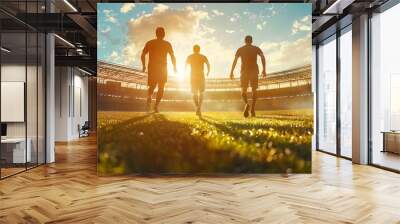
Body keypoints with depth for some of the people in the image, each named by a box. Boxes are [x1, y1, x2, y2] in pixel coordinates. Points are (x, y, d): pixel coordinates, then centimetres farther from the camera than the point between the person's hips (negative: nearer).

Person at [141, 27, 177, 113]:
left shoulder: (149, 43, 7)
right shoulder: (167, 44, 3)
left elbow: (143, 55, 0)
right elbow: (173, 57, -2)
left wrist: (144, 65, 13)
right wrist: (174, 67, 12)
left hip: (152, 67, 1)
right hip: (162, 68, -1)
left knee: (152, 86, 11)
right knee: (161, 88, 10)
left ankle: (149, 98, -22)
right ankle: (156, 105, -6)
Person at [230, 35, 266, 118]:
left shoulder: (240, 49, 11)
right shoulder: (256, 48, 11)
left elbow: (235, 60, -2)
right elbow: (263, 57, -6)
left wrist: (231, 72, -4)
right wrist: (264, 69, -9)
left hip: (244, 71, 0)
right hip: (254, 71, 0)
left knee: (244, 90, 5)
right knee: (254, 90, 9)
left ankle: (247, 104, -25)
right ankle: (253, 109, -4)